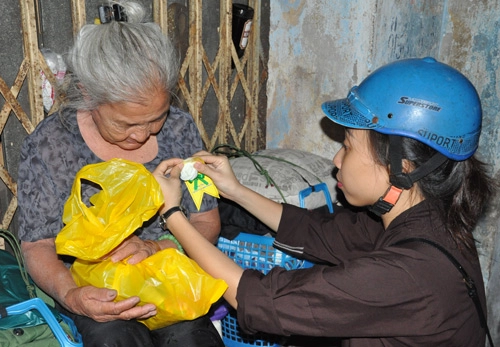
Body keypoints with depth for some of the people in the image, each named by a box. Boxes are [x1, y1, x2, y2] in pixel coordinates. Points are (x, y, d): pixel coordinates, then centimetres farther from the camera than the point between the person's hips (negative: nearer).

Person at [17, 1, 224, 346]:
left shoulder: (180, 128, -6)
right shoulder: (49, 143, -11)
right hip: (94, 288, 0)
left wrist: (159, 247, -23)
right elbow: (38, 246, -6)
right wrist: (70, 295, -27)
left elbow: (208, 222, -2)